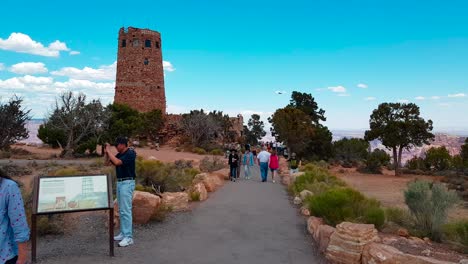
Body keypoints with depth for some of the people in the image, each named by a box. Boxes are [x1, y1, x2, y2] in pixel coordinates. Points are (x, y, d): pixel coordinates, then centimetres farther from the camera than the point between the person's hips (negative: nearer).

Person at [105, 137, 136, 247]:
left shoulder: (130, 154, -16)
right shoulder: (120, 154, 11)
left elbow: (117, 162, -27)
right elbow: (109, 162, 17)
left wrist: (109, 151, -17)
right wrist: (106, 152, 2)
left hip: (127, 183, -10)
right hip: (120, 183, 10)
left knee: (126, 210, -10)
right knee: (121, 210, 14)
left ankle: (128, 237, -7)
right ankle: (124, 233, 22)